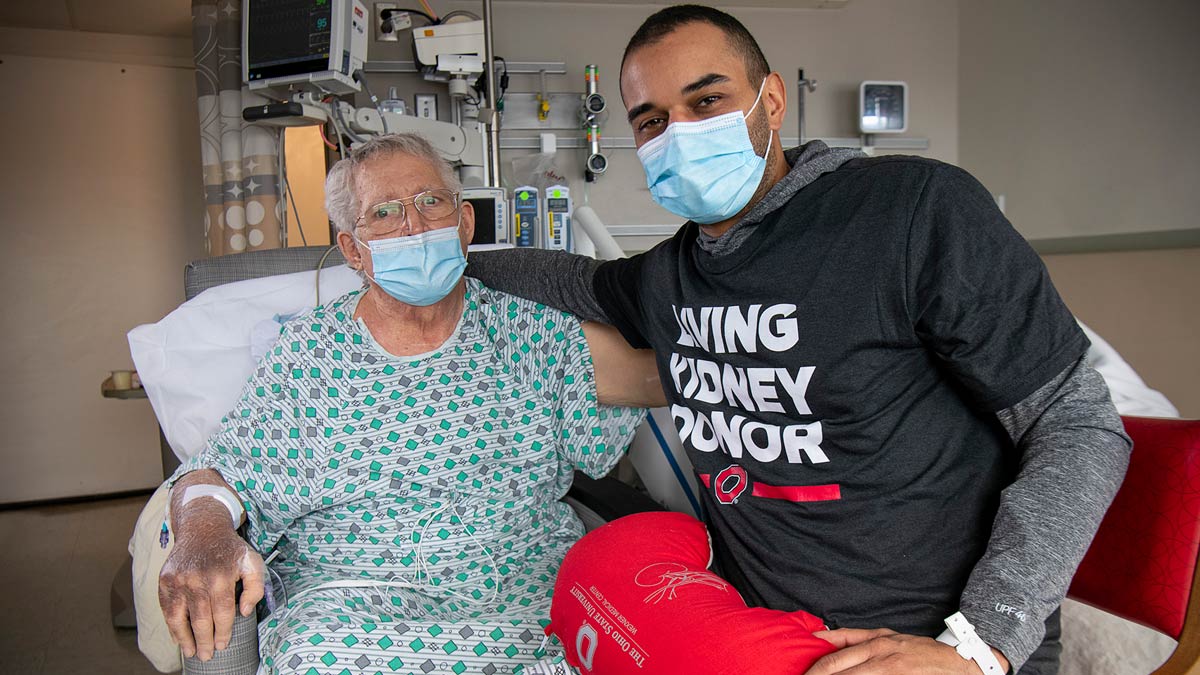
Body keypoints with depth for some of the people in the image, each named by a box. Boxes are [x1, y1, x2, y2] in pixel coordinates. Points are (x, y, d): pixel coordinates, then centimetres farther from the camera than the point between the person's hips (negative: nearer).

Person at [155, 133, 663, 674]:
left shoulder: (526, 326, 4)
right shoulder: (310, 355, 2)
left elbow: (664, 374, 2)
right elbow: (220, 473, 2)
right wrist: (203, 531, -20)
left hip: (534, 578, 1)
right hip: (352, 593, 0)